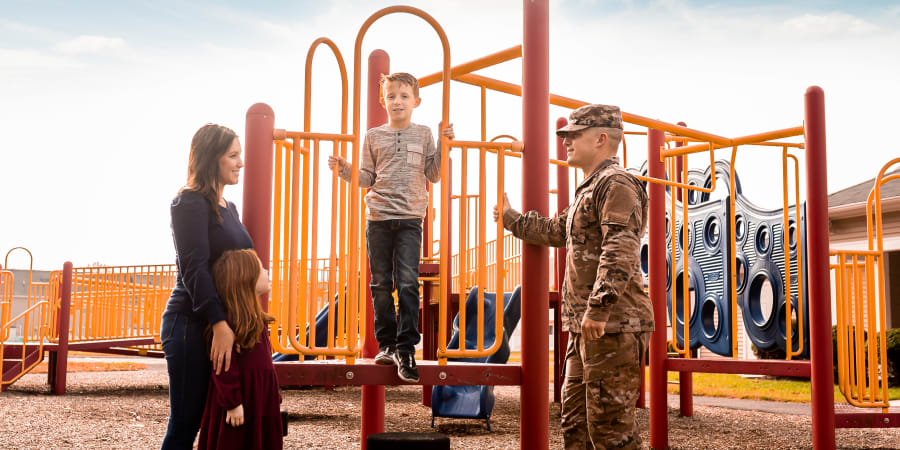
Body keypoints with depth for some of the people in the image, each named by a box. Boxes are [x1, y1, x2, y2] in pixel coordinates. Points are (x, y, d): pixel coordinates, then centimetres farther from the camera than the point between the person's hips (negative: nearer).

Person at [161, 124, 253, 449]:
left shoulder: (228, 208, 17)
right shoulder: (190, 203, -9)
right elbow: (194, 268, -18)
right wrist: (219, 324, -25)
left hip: (223, 323, 8)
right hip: (192, 324, -8)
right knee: (185, 423, -5)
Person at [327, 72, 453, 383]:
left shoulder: (423, 134, 9)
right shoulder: (373, 136, 10)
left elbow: (434, 175, 7)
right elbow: (367, 178, 10)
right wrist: (344, 169, -6)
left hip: (410, 219, -1)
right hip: (378, 217, 1)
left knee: (408, 282, -10)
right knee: (381, 283, 4)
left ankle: (406, 349, -8)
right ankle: (387, 344, 15)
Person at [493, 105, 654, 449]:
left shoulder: (615, 183, -10)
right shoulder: (591, 189, 24)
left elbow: (620, 251, -24)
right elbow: (556, 231, 39)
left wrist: (599, 306, -32)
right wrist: (510, 218, 47)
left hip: (612, 325, -11)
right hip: (586, 327, 11)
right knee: (575, 420, 15)